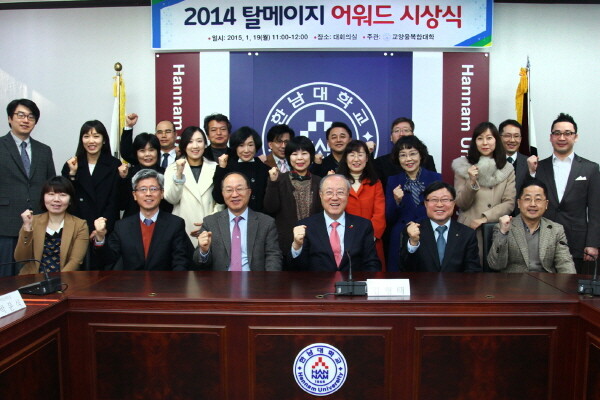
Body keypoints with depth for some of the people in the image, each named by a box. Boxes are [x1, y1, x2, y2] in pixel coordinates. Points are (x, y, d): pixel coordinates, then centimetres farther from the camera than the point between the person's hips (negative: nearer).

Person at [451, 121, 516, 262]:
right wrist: (472, 182, -17)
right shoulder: (463, 166, 1)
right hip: (468, 230, -1)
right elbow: (461, 204, -1)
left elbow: (509, 203, 1)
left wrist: (484, 218, -11)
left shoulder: (508, 169, 6)